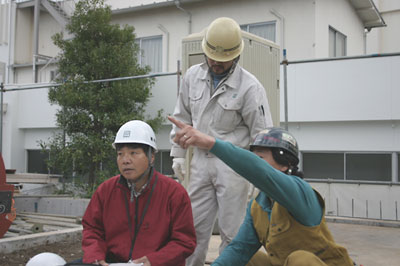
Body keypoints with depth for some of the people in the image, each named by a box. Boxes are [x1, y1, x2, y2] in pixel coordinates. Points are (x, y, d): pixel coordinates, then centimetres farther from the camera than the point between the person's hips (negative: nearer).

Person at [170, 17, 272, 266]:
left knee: (232, 231, 2)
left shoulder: (250, 87, -12)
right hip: (201, 161, 5)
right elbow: (183, 117, 13)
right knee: (194, 226, 11)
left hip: (232, 163, -5)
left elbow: (262, 133, -10)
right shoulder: (193, 76, 4)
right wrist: (178, 153, 11)